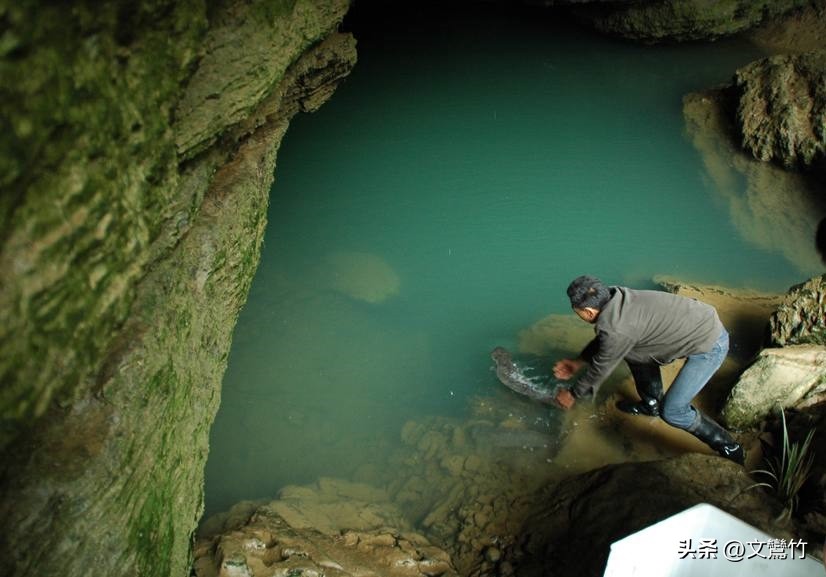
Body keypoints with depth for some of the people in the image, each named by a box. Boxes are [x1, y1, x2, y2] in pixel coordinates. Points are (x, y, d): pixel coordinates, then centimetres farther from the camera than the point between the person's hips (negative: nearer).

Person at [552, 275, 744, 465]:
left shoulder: (618, 330, -26)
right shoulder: (617, 299, -3)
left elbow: (600, 369, -10)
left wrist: (572, 395, 5)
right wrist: (578, 362, 19)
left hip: (710, 345, -9)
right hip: (703, 321, 9)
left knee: (672, 411, -8)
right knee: (637, 351, 18)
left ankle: (728, 448, 13)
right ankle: (651, 404, 37)